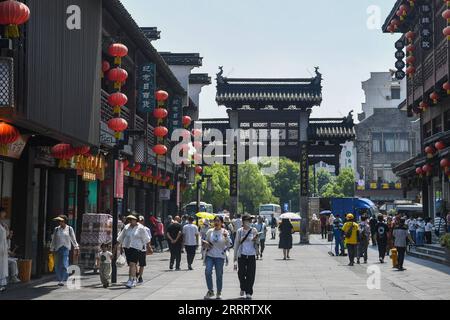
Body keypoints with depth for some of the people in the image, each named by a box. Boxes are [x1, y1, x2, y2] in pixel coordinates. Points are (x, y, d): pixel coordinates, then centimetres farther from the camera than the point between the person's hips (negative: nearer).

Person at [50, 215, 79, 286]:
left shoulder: (69, 229, 5)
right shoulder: (56, 229, 9)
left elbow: (73, 239, 8)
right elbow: (53, 240, 13)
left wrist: (76, 248, 4)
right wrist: (51, 249, 10)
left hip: (66, 248, -3)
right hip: (57, 248, 3)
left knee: (64, 264, -14)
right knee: (57, 265, 3)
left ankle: (62, 280, -11)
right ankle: (59, 280, 15)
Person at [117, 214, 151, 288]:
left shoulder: (141, 228, -1)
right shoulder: (126, 227, 11)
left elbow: (146, 239, 4)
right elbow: (120, 237, 18)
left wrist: (149, 246, 6)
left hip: (136, 248, -5)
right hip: (127, 247, 5)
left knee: (132, 264, -16)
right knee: (131, 264, 11)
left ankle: (131, 280, -17)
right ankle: (134, 279, 27)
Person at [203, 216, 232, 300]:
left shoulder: (224, 232, -2)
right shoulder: (210, 231, 4)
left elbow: (229, 245, -10)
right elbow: (205, 241, 17)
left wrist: (226, 237, -26)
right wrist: (205, 243, -6)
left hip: (220, 256, -2)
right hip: (209, 255, 2)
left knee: (219, 275, 2)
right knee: (208, 272, -15)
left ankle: (219, 293, 19)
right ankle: (210, 291, -1)